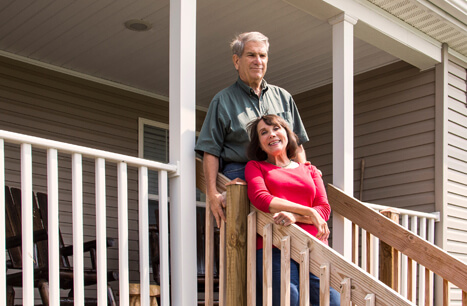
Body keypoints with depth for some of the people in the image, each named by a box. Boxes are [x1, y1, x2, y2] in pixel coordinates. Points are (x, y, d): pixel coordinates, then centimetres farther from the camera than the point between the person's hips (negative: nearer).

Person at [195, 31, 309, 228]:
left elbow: (298, 145, 21)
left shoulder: (283, 97, 21)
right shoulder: (223, 101, 10)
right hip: (239, 174, -3)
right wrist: (212, 193, -10)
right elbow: (210, 151, 2)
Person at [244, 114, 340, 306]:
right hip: (275, 248, -2)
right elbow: (261, 199, -3)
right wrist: (308, 212, -6)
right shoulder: (255, 167, 17)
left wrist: (294, 216, -11)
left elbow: (324, 209, 10)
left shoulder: (310, 170, 24)